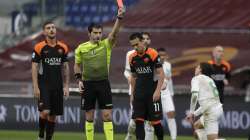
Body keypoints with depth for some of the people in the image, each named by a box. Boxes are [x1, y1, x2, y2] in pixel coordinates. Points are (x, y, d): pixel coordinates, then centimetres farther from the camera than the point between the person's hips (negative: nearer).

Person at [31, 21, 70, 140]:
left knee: (53, 115, 5)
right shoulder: (39, 47, -4)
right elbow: (34, 67, -5)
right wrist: (35, 87, -11)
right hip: (43, 85, -4)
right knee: (45, 111, -17)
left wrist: (66, 86, 7)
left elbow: (65, 67, 13)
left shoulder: (63, 48, 8)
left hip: (58, 86, 4)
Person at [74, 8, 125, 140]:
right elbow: (77, 65, 14)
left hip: (103, 83, -1)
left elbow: (114, 33, -18)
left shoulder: (106, 45, -1)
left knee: (107, 115, -6)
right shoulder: (81, 48, 3)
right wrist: (79, 80, 1)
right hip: (88, 84, 1)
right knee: (89, 117, 6)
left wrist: (119, 17, -33)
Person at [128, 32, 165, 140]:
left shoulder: (153, 54, -10)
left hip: (152, 93, -5)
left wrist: (157, 91, -17)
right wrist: (132, 94, 13)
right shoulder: (132, 57, 6)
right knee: (138, 121, -4)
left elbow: (161, 74, -10)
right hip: (139, 94, 5)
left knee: (155, 121, -2)